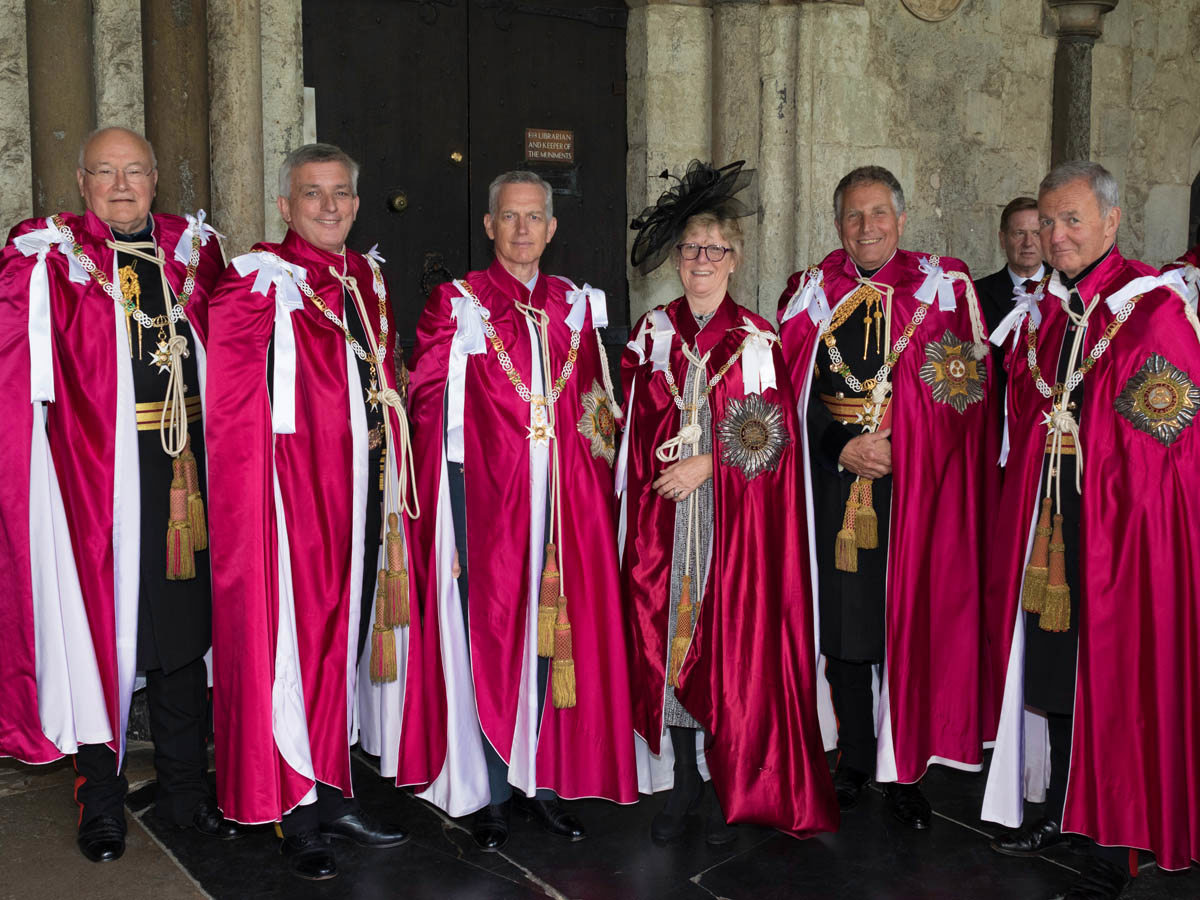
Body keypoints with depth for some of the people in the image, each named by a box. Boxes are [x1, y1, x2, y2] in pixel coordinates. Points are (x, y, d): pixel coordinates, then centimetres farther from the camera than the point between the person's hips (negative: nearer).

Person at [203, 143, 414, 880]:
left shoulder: (368, 278, 13)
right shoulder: (257, 284, -6)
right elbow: (235, 413, -8)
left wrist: (393, 480, 11)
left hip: (365, 484, 6)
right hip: (296, 485, -6)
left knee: (352, 630, 11)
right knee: (297, 638, 0)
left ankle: (335, 792, 24)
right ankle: (299, 815, 13)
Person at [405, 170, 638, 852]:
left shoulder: (576, 304, 13)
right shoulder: (459, 302, 2)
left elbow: (596, 405, 16)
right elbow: (428, 400, 1)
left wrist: (594, 479, 9)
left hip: (563, 494, 3)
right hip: (485, 489, -3)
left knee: (554, 629, 5)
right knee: (491, 630, 0)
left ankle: (542, 780, 18)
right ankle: (493, 791, 11)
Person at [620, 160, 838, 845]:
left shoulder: (756, 340, 2)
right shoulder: (654, 333, 9)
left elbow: (774, 435, -3)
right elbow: (638, 430, 11)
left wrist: (708, 465, -12)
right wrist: (651, 490, 0)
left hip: (735, 517, -2)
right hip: (665, 515, 2)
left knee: (731, 641, -1)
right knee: (669, 634, 3)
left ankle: (730, 788, 12)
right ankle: (684, 782, 16)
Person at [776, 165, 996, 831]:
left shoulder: (942, 290, 5)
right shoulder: (811, 295, 8)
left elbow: (965, 392, -1)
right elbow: (794, 390, 3)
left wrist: (894, 447, -12)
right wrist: (842, 448, -11)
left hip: (914, 484, -1)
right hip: (835, 486, 1)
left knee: (910, 621, 0)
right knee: (843, 622, 5)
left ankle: (905, 768, 13)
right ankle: (854, 757, 21)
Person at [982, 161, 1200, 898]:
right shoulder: (1044, 316, 10)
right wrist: (1027, 509, 9)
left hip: (1123, 525, -6)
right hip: (1050, 520, 6)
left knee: (1116, 677, 2)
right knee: (1051, 664, 13)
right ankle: (1060, 810, 30)